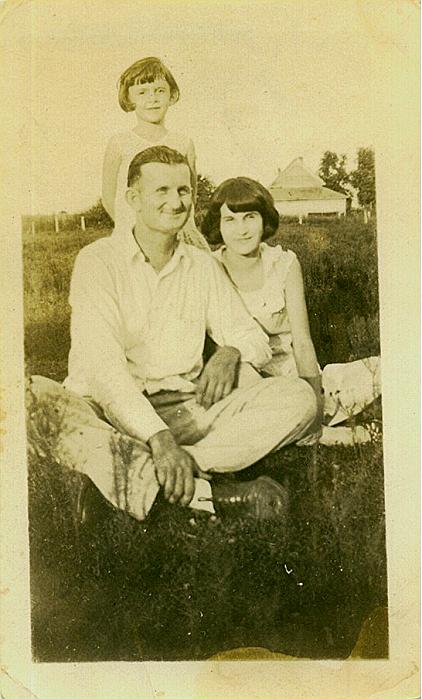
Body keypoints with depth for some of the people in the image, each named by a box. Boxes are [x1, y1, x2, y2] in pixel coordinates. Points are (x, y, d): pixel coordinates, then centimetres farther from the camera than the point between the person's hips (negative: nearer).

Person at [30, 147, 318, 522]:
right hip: (110, 410, -3)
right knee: (38, 398, -36)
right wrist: (157, 436, -28)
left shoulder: (203, 266, 14)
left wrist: (230, 352, -11)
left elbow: (252, 336, 16)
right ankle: (207, 494, -41)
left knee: (299, 396, -16)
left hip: (186, 413, 4)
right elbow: (101, 362, -15)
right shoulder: (98, 261, -2)